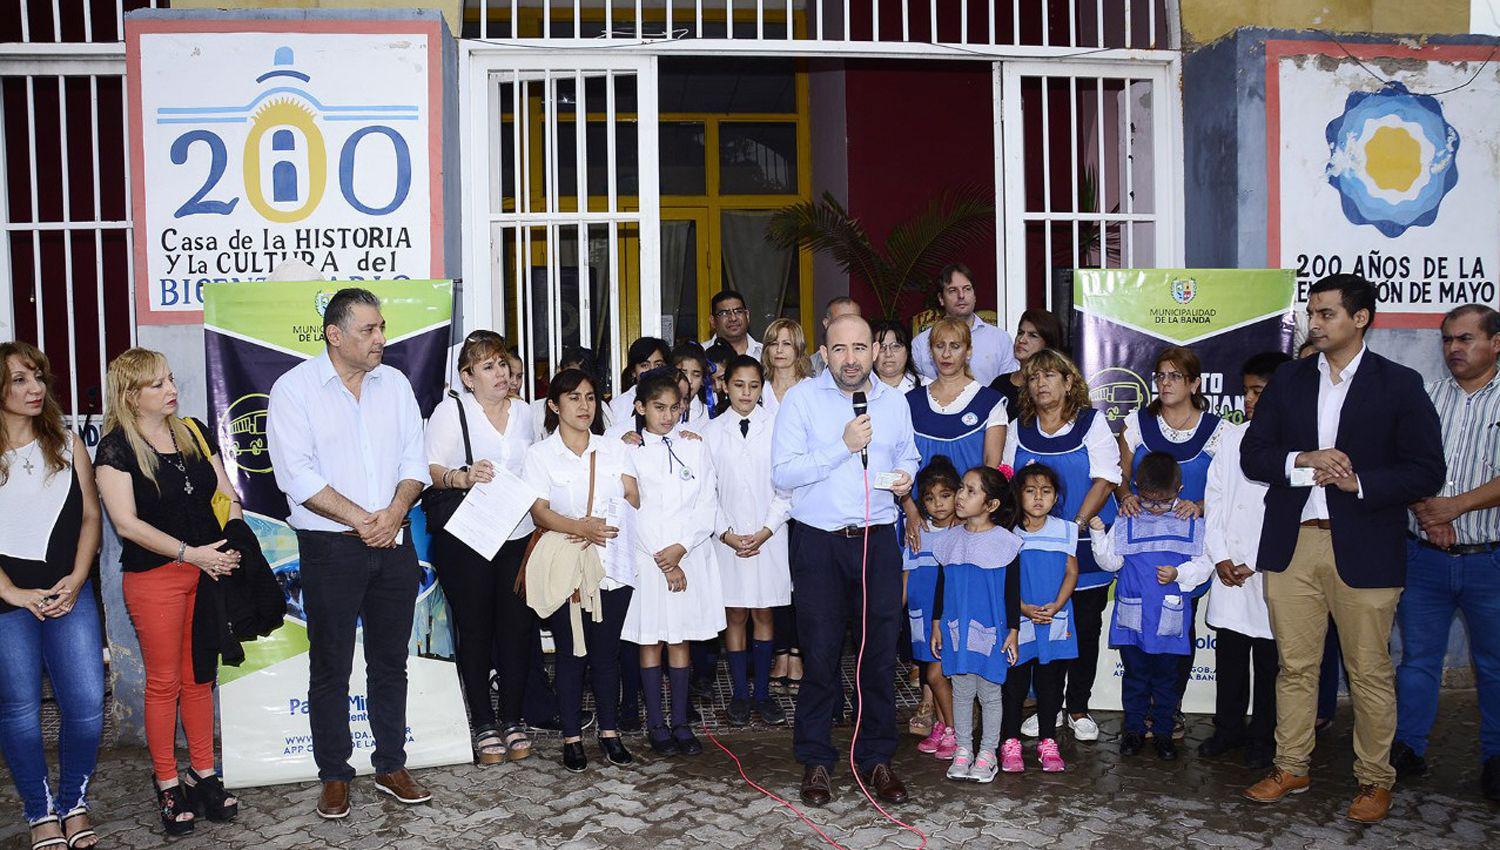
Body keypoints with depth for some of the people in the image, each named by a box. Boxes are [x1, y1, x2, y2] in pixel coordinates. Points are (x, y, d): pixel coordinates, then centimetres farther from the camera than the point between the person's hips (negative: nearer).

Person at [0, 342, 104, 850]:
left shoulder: (67, 445, 9)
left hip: (69, 593, 2)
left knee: (87, 703, -3)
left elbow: (90, 516, 8)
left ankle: (73, 802, 17)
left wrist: (76, 580, -4)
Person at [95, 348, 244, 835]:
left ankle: (203, 776, 23)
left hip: (208, 571, 5)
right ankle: (167, 786, 17)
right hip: (155, 577, -4)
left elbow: (226, 494, 10)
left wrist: (232, 542, -7)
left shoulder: (194, 432, 8)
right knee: (164, 682, 5)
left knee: (199, 677, 12)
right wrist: (191, 553, -19)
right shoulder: (116, 448, -8)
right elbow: (126, 523, -14)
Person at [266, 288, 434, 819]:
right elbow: (297, 476, -13)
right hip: (330, 549, -4)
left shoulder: (396, 384, 9)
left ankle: (391, 766, 23)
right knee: (330, 668, 5)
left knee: (391, 662, 11)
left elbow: (415, 460, 7)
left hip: (394, 544, 4)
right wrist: (361, 520, -15)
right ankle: (334, 776, 17)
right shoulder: (294, 388, -6)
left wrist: (395, 511, -11)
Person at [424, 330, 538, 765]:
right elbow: (430, 470, -8)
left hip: (519, 536, 4)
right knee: (475, 631, 4)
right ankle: (483, 724, 14)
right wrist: (463, 476, -27)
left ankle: (512, 720, 17)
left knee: (516, 628, 5)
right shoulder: (451, 410, -2)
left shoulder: (523, 412, 13)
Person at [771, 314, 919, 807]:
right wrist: (843, 446, -18)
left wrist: (906, 477, 2)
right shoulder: (802, 399, -3)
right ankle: (815, 761, 16)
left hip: (878, 540, 3)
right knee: (820, 654, 2)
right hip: (819, 543, -3)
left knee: (881, 651, 5)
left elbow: (907, 455, 26)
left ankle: (876, 758, 19)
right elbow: (783, 473, -12)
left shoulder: (894, 402, 10)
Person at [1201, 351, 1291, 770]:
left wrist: (1254, 564, -11)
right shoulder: (1232, 436, 9)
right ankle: (1228, 728, 26)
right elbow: (1214, 496, 9)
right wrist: (1220, 555, 1)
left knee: (1269, 660, 6)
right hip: (1228, 568, 4)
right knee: (1229, 653, 12)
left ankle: (1263, 738, 20)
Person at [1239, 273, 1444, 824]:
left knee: (1370, 671, 5)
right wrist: (1303, 461, -11)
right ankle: (1291, 767, 24)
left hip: (1363, 549, -3)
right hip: (1291, 545, 3)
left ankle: (1375, 779, 20)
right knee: (1295, 665, 11)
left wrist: (1359, 482, -16)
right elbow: (1252, 454, 7)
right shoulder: (1288, 381, 10)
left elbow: (1426, 472, -3)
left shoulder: (1400, 385, 0)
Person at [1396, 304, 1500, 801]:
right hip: (1425, 556, 2)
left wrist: (1454, 505, -20)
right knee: (1417, 657, 10)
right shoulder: (1425, 398, 7)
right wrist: (1425, 511, -14)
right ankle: (1408, 750, 21)